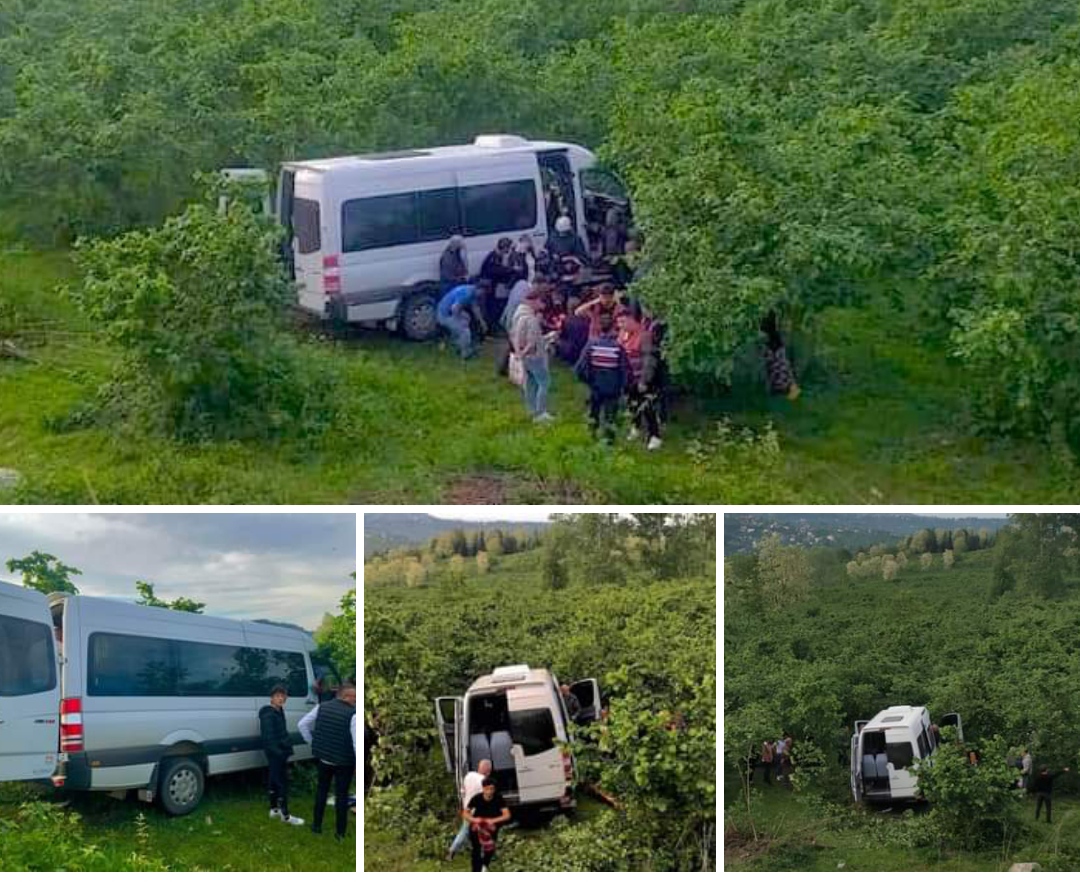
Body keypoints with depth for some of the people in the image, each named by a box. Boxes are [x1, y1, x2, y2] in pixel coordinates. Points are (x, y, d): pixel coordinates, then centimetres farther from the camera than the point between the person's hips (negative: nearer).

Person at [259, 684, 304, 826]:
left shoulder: (279, 711, 10)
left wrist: (287, 748, 11)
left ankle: (274, 809, 31)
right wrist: (278, 752, -26)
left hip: (280, 752, 10)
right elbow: (268, 736, -25)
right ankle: (285, 815, -1)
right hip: (275, 753, -10)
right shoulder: (268, 715, -20)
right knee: (282, 782, -6)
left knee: (275, 781, 19)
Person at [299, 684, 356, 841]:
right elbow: (357, 741, -23)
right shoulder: (353, 714, -19)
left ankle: (316, 825, 30)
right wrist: (358, 764, -13)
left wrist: (312, 742, 12)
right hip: (344, 761, -4)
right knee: (341, 795, 7)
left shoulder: (322, 707, -1)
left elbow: (303, 724, 5)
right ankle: (340, 833, 13)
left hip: (324, 757, 4)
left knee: (322, 789, 22)